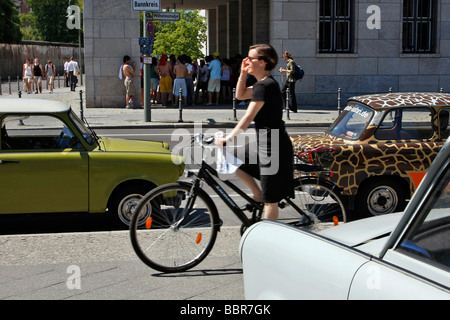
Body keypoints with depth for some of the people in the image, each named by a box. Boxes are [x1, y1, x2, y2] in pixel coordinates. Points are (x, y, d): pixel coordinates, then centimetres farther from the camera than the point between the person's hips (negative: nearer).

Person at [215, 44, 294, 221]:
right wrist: (243, 73, 12)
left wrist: (228, 139, -19)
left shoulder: (265, 85, -18)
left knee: (270, 200, -2)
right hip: (265, 142, 10)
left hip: (273, 146, -10)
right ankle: (258, 195, 23)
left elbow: (248, 117, -21)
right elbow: (240, 95, 25)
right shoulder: (265, 83, 13)